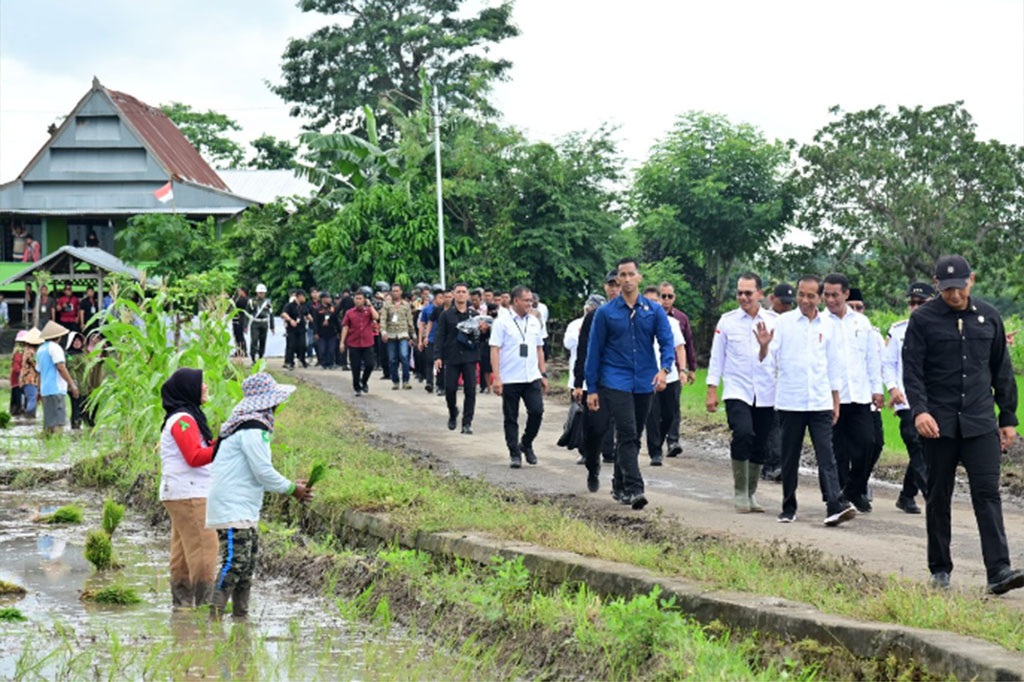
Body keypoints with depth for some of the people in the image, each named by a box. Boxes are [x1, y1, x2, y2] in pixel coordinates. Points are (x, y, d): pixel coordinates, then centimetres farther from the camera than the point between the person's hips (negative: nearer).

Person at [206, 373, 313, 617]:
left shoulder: (249, 424, 18)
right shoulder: (252, 429, -16)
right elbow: (263, 471, -17)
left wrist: (290, 485, 17)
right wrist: (291, 489, -4)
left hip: (245, 510, 11)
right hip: (233, 509, -11)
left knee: (247, 564, 13)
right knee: (235, 562, -15)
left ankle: (240, 615, 19)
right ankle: (214, 614, -17)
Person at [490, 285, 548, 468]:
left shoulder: (534, 322, 11)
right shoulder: (502, 322, -4)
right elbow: (495, 350, -8)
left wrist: (543, 374, 13)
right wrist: (496, 377, -14)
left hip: (532, 378, 4)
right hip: (510, 379, -4)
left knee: (537, 411, -7)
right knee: (511, 418, 3)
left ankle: (526, 444, 16)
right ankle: (514, 454, 13)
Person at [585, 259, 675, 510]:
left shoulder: (654, 311, 6)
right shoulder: (605, 312, 2)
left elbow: (667, 342, 0)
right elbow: (594, 351, 4)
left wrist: (664, 369, -20)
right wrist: (592, 389, 0)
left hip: (644, 383, 3)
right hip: (615, 382, -3)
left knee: (634, 437, 11)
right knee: (627, 434, -15)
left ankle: (620, 485, 26)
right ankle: (633, 489, -20)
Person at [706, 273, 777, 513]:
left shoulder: (775, 321, 5)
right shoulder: (727, 321, 3)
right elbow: (717, 357, 7)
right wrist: (712, 391, 3)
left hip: (766, 394, 2)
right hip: (737, 391, -2)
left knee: (760, 446, 7)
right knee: (743, 433, -23)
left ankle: (750, 493, 24)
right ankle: (739, 491, -8)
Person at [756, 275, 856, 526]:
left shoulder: (828, 326, 9)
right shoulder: (783, 322, 1)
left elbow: (834, 366, 16)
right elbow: (768, 362, 0)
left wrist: (836, 402, 14)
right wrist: (764, 346, -22)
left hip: (820, 402, 1)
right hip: (790, 401, -1)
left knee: (826, 455, -9)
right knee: (790, 458, 6)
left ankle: (836, 506, -17)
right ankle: (788, 508, 17)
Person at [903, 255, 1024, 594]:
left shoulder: (988, 317, 9)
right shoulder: (923, 319, -1)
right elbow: (912, 369, -6)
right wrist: (919, 409, -21)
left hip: (981, 423, 1)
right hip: (939, 424, -1)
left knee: (987, 493, -8)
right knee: (938, 497, 6)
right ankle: (940, 570, 16)